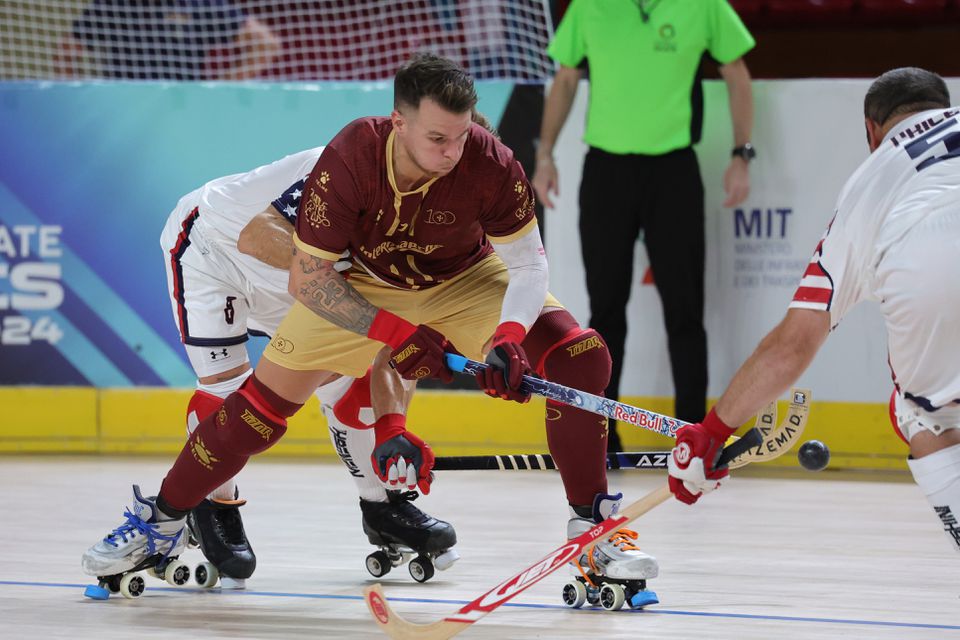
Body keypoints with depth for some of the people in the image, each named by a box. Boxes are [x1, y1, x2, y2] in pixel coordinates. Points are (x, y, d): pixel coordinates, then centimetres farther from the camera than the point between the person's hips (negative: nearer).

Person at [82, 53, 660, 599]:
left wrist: (509, 336, -38)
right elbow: (307, 278, -29)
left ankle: (592, 528, -7)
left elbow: (528, 263, -19)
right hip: (363, 287, -1)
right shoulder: (348, 161, -34)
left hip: (464, 281, 1)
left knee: (581, 359, -19)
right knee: (263, 404, -5)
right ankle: (161, 521, 17)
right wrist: (397, 334, -38)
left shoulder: (491, 164, -32)